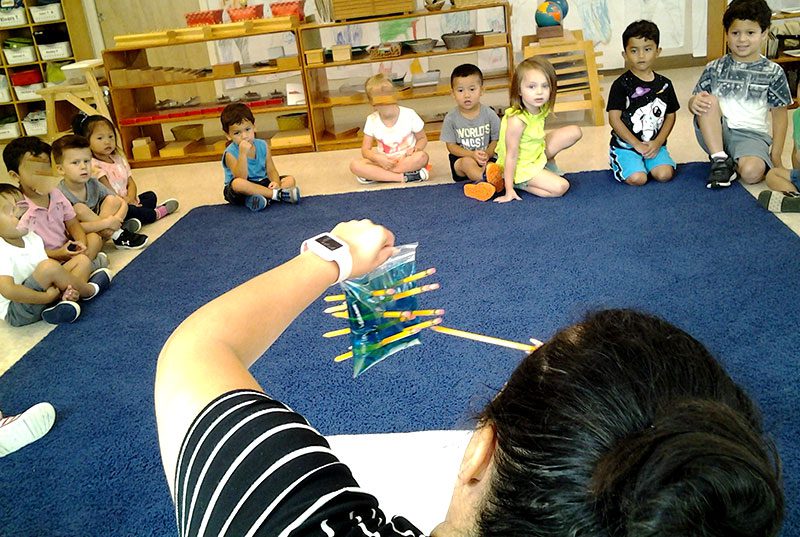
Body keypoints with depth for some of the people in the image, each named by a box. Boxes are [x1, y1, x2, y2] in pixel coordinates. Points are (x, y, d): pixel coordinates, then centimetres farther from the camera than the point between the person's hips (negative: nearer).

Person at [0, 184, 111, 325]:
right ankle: (88, 290, -3)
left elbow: (49, 275, 3)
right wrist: (46, 297, -26)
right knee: (49, 266, -32)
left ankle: (65, 303, -20)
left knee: (82, 260, 6)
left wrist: (66, 290, -18)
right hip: (15, 312, -9)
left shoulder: (32, 238, 4)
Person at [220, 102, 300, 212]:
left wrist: (276, 182, -22)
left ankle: (265, 197, -34)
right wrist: (243, 153, -36)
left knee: (290, 180, -10)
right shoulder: (230, 153, -15)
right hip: (240, 191, -5)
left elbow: (271, 170, 2)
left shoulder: (262, 145, 0)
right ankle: (278, 194, -31)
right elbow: (241, 178, -27)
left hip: (262, 183, 5)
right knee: (238, 183, -39)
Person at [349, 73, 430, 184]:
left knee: (422, 156, -36)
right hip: (384, 161, 1)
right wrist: (378, 158, -23)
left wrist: (415, 149, -19)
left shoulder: (409, 115, -7)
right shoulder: (372, 120, -2)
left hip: (407, 159, -1)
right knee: (355, 165, -26)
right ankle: (405, 177, -31)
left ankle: (375, 175, -28)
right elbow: (365, 150, -1)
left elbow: (422, 139, 5)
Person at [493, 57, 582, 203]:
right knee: (561, 187, -21)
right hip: (522, 166, -8)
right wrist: (509, 190, -24)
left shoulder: (540, 109, -10)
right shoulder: (517, 121, -33)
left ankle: (547, 160, 18)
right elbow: (511, 156, -28)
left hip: (537, 152, 8)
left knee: (575, 131, 6)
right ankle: (519, 184, -4)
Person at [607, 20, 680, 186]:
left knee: (665, 174, -19)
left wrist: (657, 142, -6)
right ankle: (617, 163, 10)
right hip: (626, 144, -3)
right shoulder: (621, 85, -7)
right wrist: (637, 144, -13)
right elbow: (614, 119, -11)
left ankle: (646, 161, 12)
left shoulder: (664, 84, 5)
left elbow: (670, 116, 9)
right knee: (637, 179, -23)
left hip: (655, 144, 4)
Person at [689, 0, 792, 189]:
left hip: (751, 134, -2)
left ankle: (735, 164, 1)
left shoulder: (773, 73, 4)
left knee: (752, 172, -35)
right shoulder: (714, 69, 7)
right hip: (716, 133, 3)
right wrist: (694, 103, -21)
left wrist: (776, 156, 2)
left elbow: (779, 116, 7)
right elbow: (696, 100, 6)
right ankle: (720, 160, -20)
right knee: (709, 100, -27)